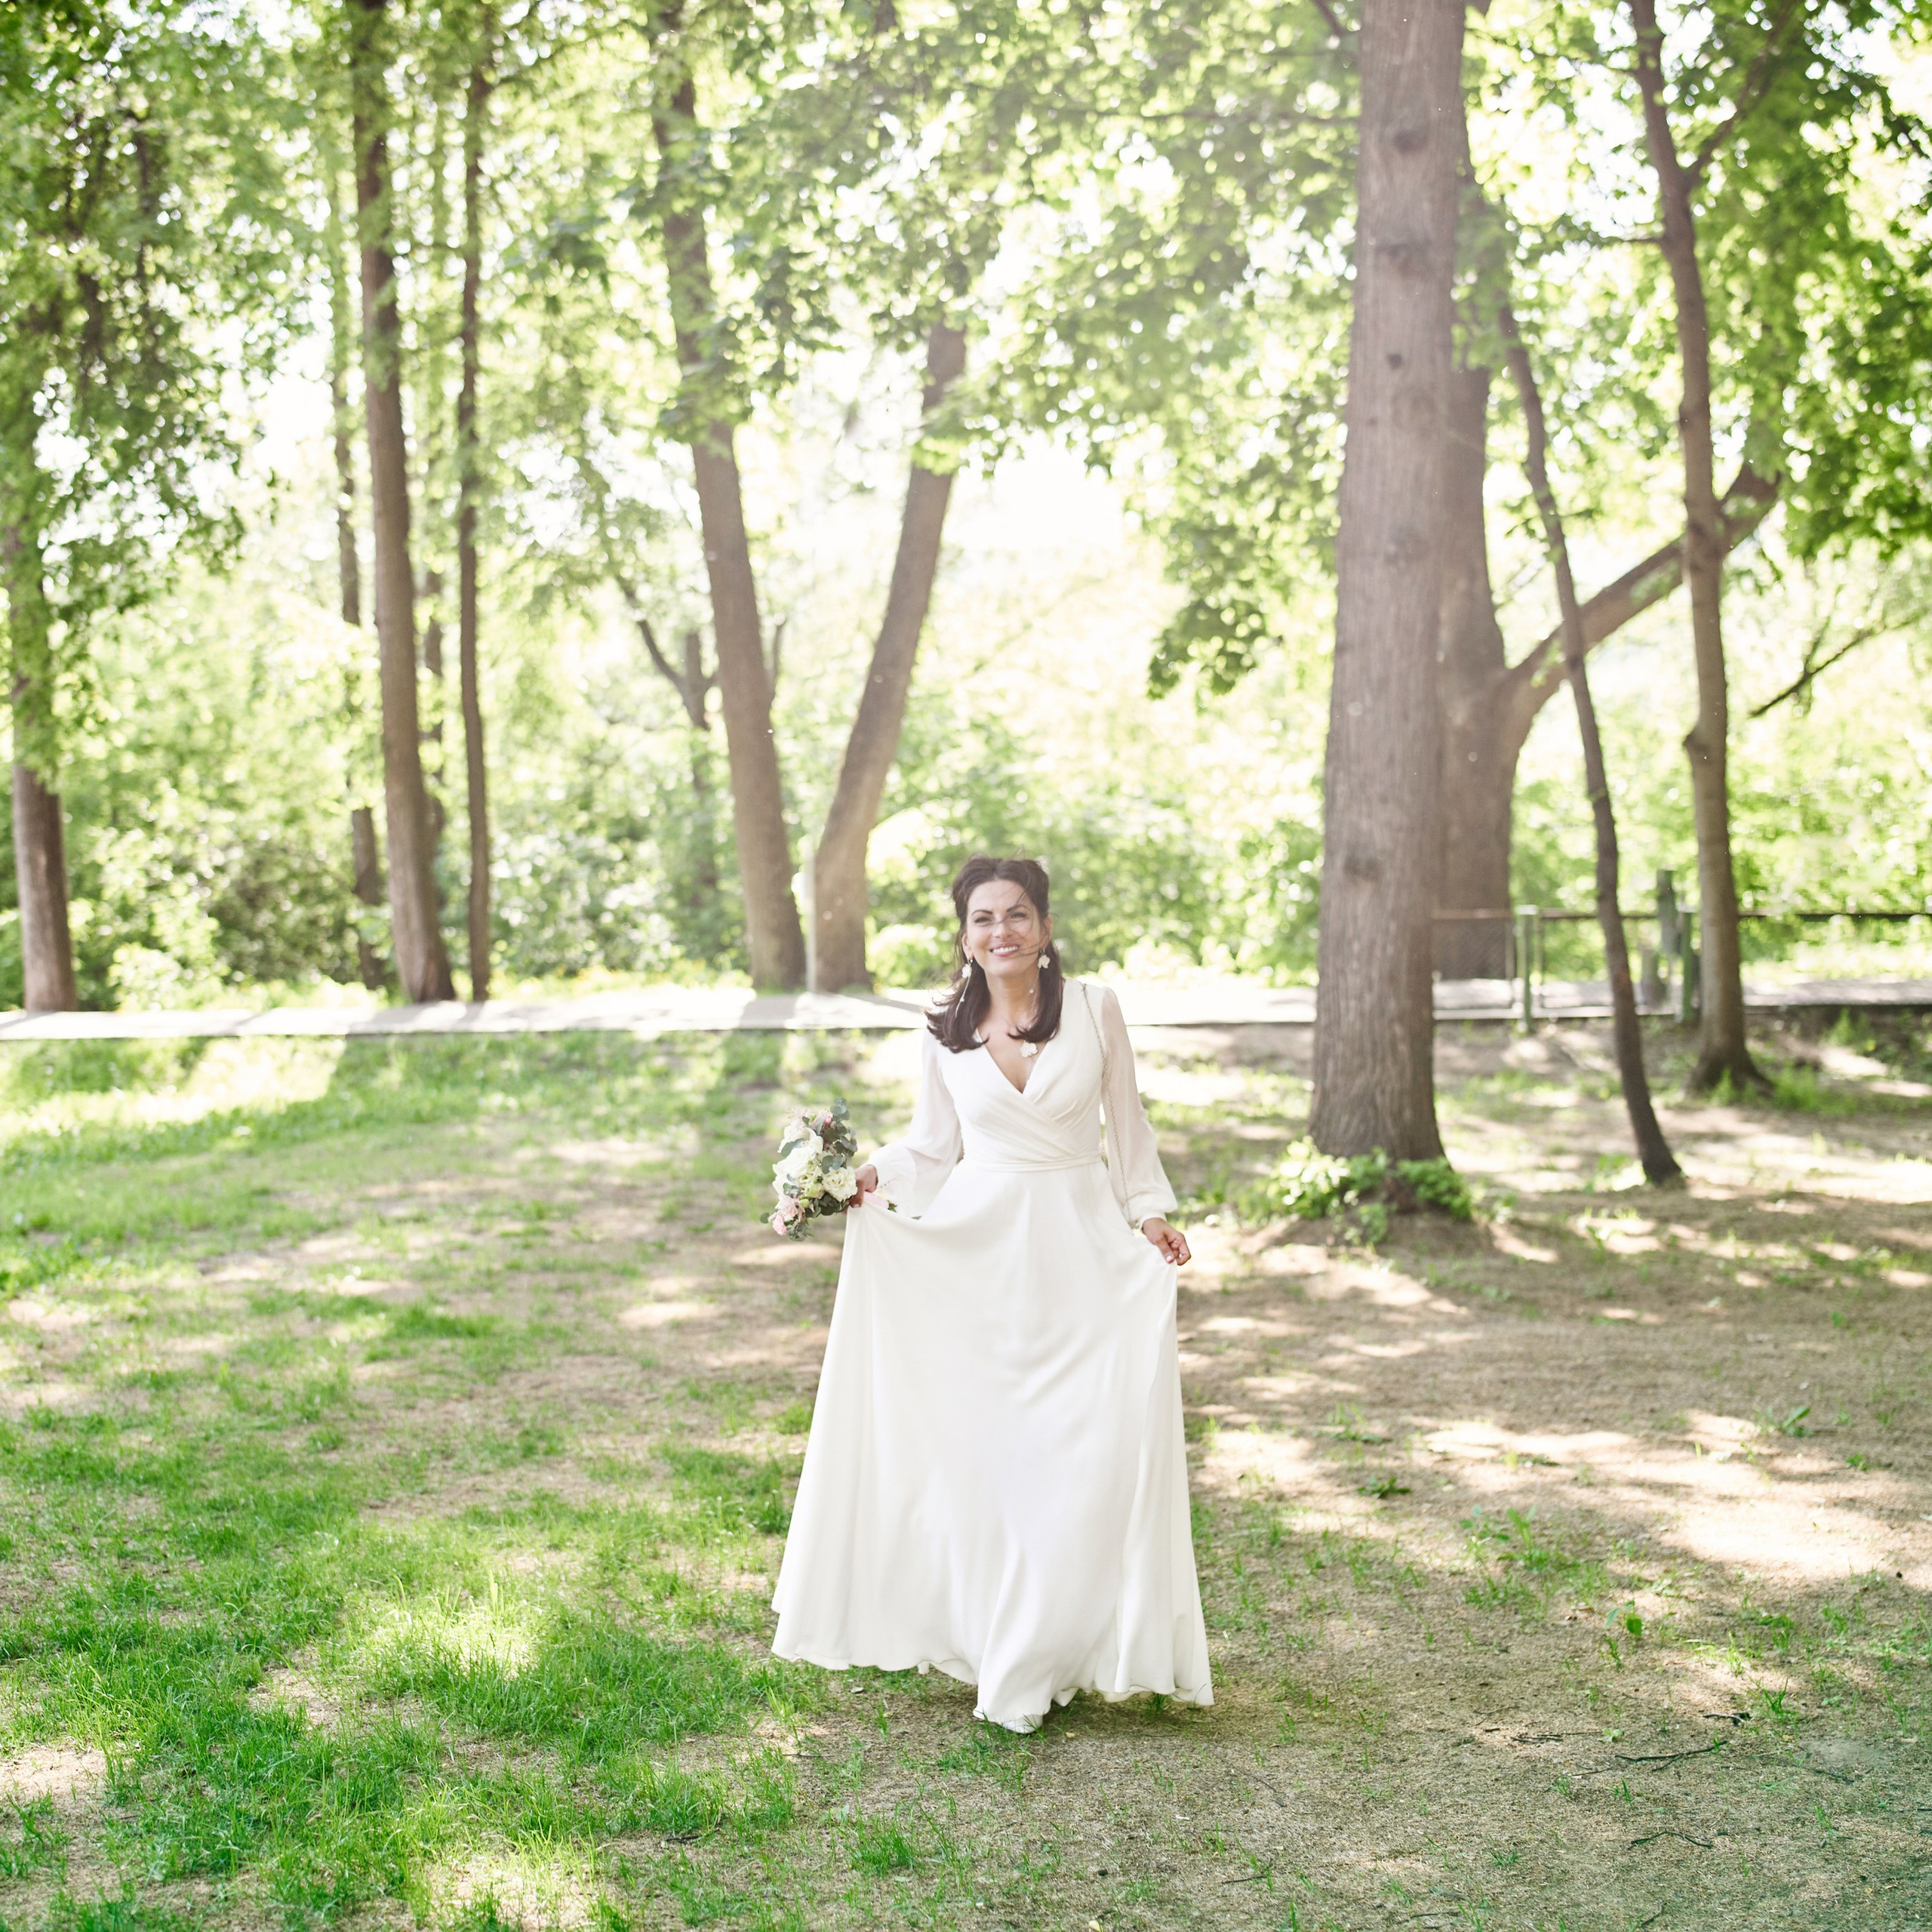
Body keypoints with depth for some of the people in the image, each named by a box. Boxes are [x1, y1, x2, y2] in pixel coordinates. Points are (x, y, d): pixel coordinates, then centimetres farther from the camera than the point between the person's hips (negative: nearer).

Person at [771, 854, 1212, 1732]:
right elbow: (933, 1146, 12)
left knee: (1088, 1448, -5)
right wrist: (872, 1178, -5)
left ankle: (1056, 1647, 8)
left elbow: (1128, 1124, 8)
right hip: (978, 1249, 1)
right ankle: (993, 1639, 14)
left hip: (1079, 1247, -1)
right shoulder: (946, 1031, 3)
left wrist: (1151, 1212, -1)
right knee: (982, 1447, 1)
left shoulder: (1094, 1009, 0)